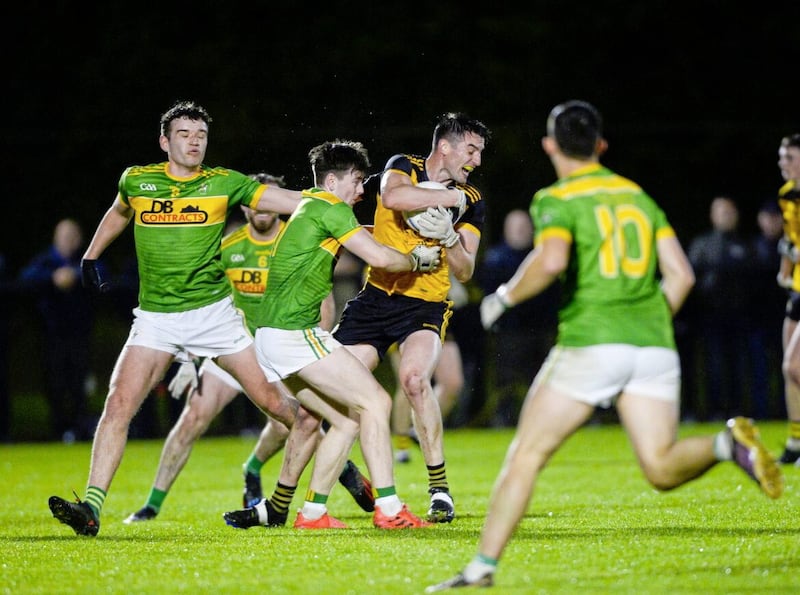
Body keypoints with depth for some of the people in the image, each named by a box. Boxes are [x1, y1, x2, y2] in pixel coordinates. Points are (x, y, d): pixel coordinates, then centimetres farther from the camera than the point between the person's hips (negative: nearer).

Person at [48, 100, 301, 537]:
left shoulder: (223, 183, -2)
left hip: (213, 311, -1)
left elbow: (289, 200, -7)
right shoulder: (136, 181, 3)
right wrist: (90, 257, 27)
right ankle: (91, 507, -14)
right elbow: (117, 214, 26)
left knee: (271, 399, 1)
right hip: (155, 317, 1)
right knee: (119, 403, -15)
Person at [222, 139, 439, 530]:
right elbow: (379, 257, -12)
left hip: (274, 335, 10)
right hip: (293, 333, -10)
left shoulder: (308, 208, 22)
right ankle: (388, 509, -15)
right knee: (375, 401, -11)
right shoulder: (329, 208, -7)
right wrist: (417, 259, 6)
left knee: (348, 420, 11)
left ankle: (313, 512, 10)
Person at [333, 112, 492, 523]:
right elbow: (391, 196, -25)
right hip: (375, 299, 1)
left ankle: (440, 490, -20)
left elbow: (465, 272, 2)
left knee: (414, 379, -28)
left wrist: (449, 237, -15)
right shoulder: (404, 167, 1)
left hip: (425, 305, -1)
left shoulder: (471, 201, 5)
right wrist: (451, 197, -20)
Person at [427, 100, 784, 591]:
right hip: (653, 346, 5)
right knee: (662, 469, 0)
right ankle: (728, 444, -27)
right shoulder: (639, 196, 18)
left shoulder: (557, 201, 0)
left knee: (526, 456, 4)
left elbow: (552, 261, -20)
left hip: (590, 344, -4)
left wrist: (504, 297, -5)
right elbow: (681, 275, 11)